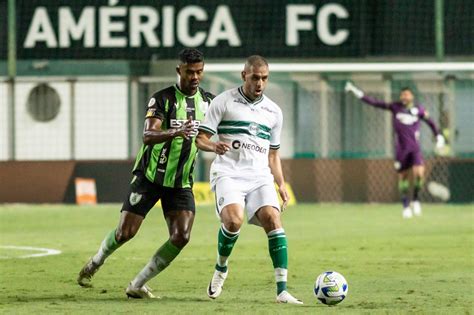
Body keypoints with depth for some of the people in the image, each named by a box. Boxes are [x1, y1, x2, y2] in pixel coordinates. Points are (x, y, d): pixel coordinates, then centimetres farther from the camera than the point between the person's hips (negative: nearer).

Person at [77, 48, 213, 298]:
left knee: (181, 236, -14)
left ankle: (137, 285, -2)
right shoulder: (162, 99, -13)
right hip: (150, 176, -4)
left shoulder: (208, 102, 3)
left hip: (181, 181, 4)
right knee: (125, 232, -4)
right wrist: (176, 132, -44)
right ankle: (95, 263, 28)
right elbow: (148, 136, -27)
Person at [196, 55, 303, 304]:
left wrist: (281, 184, 11)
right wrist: (214, 146, -22)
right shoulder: (224, 102, 4)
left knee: (272, 218, -21)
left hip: (260, 176, 4)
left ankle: (282, 290, -23)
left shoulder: (273, 112, 17)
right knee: (234, 220, -28)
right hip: (228, 173, -4)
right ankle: (221, 268, 3)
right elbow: (200, 138, 1)